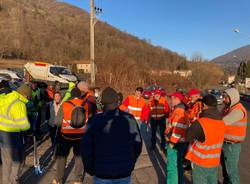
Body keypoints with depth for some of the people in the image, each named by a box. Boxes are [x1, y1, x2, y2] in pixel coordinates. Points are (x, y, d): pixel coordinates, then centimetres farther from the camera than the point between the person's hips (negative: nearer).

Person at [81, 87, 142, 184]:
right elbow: (137, 144, -4)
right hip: (124, 172, 1)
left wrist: (90, 168, 7)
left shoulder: (94, 120, -16)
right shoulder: (129, 119, -12)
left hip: (101, 173, -1)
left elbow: (86, 147, -9)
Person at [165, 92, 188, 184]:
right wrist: (169, 137, 14)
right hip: (179, 142, 10)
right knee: (178, 165, 23)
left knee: (171, 167, -1)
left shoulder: (178, 111, -20)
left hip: (175, 143, -10)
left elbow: (178, 129, -27)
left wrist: (172, 142, -20)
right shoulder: (179, 110, 13)